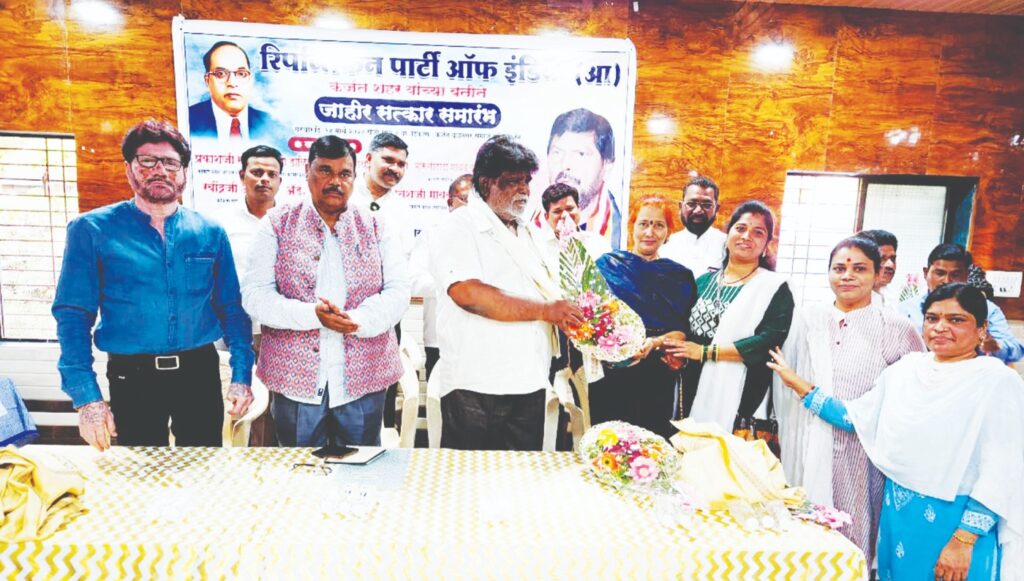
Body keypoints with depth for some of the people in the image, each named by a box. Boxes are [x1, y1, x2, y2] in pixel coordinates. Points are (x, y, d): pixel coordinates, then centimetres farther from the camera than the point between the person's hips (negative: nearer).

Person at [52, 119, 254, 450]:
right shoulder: (92, 230, -2)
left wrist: (242, 376, -2)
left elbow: (231, 309, 5)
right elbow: (73, 315, -5)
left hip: (201, 373, 2)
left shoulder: (210, 233, 4)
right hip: (132, 377, -1)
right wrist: (86, 395, -13)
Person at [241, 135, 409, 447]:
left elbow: (398, 291, 0)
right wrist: (312, 315, -19)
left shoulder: (376, 227, 8)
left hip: (363, 380, 1)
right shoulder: (277, 224, 4)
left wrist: (359, 321, -18)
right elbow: (254, 294, -3)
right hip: (295, 379, 0)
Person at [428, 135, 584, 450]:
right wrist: (545, 310, -20)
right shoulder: (457, 228, -6)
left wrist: (567, 313, 3)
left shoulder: (528, 233, 18)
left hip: (530, 384, 7)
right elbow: (468, 293, -23)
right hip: (476, 388, -6)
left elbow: (545, 293, 26)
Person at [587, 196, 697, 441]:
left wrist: (654, 343, -14)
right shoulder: (607, 264, 5)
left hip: (656, 378, 2)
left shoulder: (680, 276, 11)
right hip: (609, 374, -2)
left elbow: (683, 331, 6)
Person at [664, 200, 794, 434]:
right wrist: (676, 352, -7)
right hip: (691, 388, 4)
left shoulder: (775, 288, -2)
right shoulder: (704, 281, 12)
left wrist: (705, 352, -16)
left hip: (735, 396, -4)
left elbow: (769, 342, -14)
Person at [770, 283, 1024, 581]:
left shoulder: (999, 381, -11)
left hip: (956, 520, -5)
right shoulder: (906, 368, 4)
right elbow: (855, 416, 9)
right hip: (896, 512, 5)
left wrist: (964, 540, -16)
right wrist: (798, 384, 5)